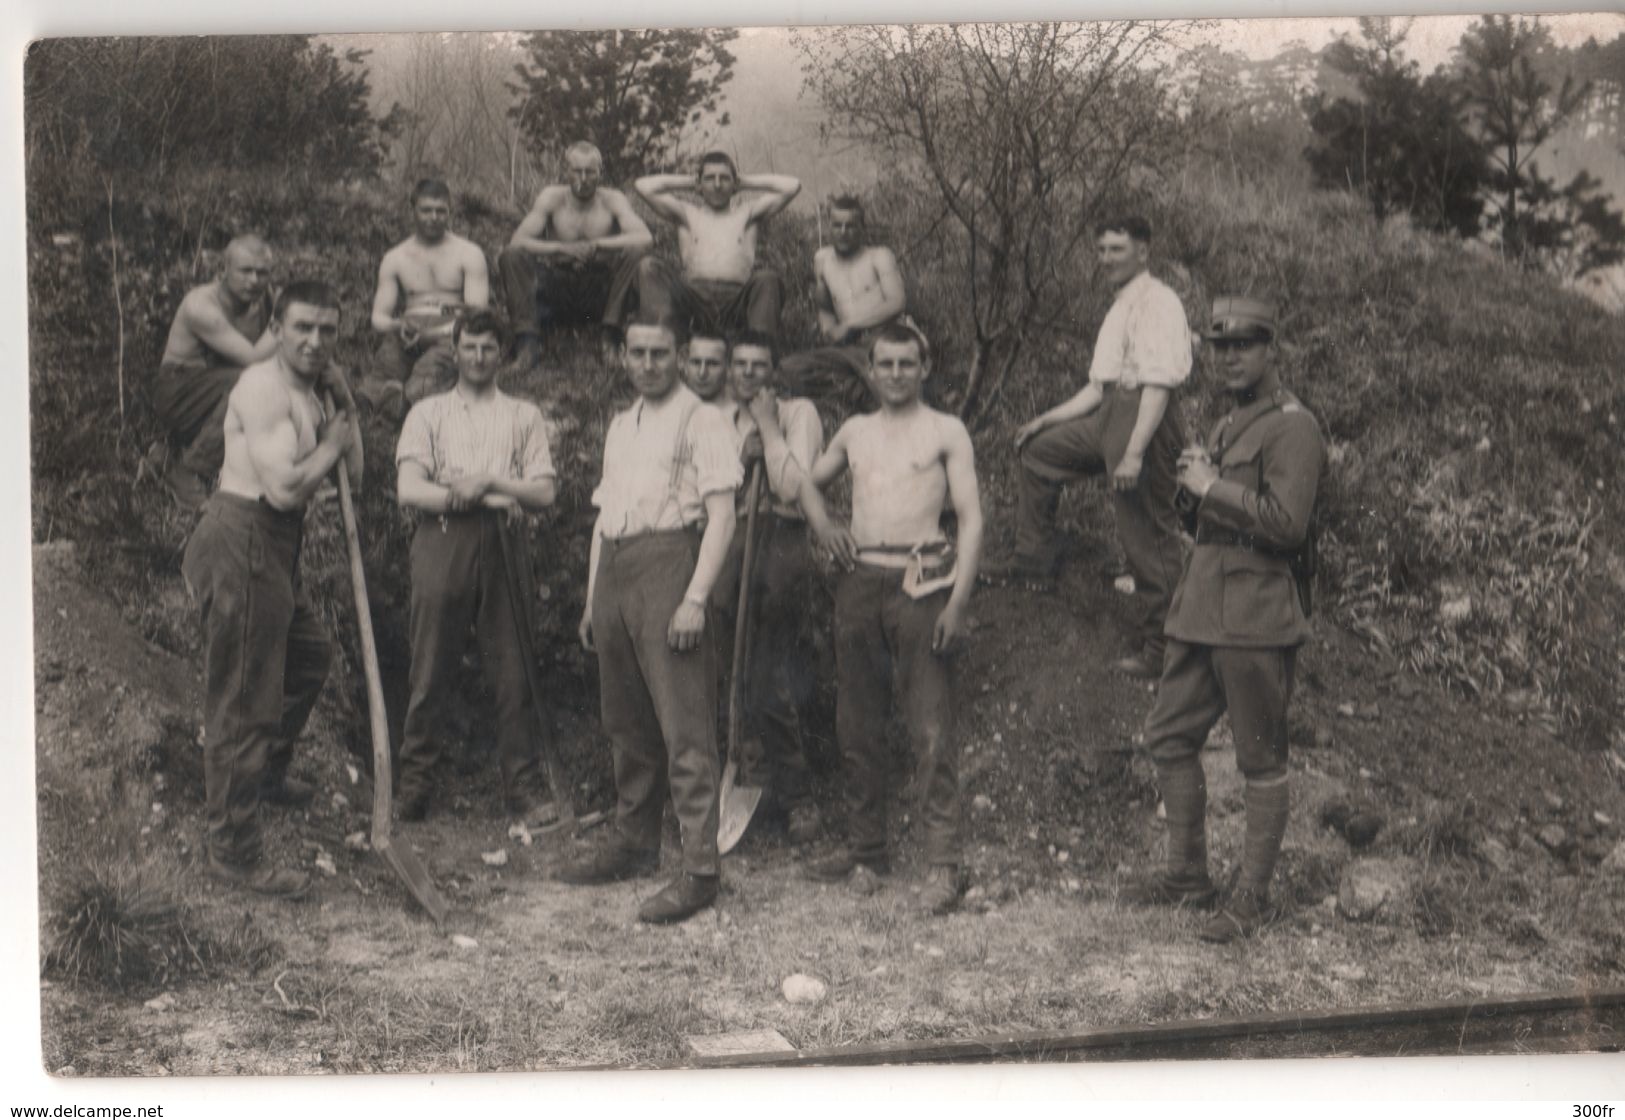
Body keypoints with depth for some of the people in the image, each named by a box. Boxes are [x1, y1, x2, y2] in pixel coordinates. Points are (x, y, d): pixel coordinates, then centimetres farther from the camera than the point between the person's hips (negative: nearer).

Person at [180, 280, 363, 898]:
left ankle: (268, 774, 49)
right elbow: (284, 487, -26)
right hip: (242, 543, -11)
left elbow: (353, 474, 13)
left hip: (272, 547, 11)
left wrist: (342, 400, 3)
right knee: (243, 702, -6)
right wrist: (331, 442, -9)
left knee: (309, 656, 28)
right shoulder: (263, 387, -17)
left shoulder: (304, 390, 15)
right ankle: (232, 849, 1)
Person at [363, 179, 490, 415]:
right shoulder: (394, 259, 20)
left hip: (451, 339, -3)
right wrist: (399, 326, -14)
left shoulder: (469, 254, 13)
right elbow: (378, 318, 12)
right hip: (407, 340, 3)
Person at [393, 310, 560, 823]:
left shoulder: (524, 415, 17)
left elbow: (544, 491, 6)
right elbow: (409, 489, 1)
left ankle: (521, 787, 2)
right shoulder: (428, 413, 14)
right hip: (442, 542, -1)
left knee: (513, 670, -2)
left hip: (503, 545, 1)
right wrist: (477, 498, -7)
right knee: (431, 669, -2)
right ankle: (415, 782, 5)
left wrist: (490, 481, -8)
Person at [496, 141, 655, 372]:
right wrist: (561, 249, -28)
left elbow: (645, 238, -20)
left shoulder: (612, 200, -3)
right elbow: (517, 241, -13)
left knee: (633, 252, -26)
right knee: (510, 257, -21)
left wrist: (595, 245, -26)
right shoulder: (552, 197, -1)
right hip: (556, 291, 1)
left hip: (600, 296, -1)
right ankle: (528, 340, -21)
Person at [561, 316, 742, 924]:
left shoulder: (701, 421, -1)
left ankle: (700, 868, -10)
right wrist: (592, 599, 19)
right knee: (626, 721, 12)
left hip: (668, 561, -8)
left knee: (685, 725, -10)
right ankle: (634, 844, 23)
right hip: (613, 569, 8)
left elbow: (721, 515, -9)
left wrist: (696, 598, -18)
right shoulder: (620, 426, 22)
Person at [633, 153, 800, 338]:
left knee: (767, 278, -30)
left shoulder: (747, 213, 27)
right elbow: (643, 186, 20)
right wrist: (690, 182, 28)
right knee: (649, 266, -21)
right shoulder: (688, 214, 27)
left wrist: (744, 182, 27)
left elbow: (792, 186, 18)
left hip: (736, 300, -1)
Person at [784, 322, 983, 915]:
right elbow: (809, 482, 32)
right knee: (857, 726, 8)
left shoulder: (946, 431, 4)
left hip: (920, 582, -5)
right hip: (859, 582, 5)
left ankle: (944, 863, -10)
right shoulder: (854, 432, 17)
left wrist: (957, 601, -12)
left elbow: (971, 518, -2)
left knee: (931, 728, -10)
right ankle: (865, 849, 19)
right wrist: (824, 525, 10)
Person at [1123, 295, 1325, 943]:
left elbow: (1287, 523, -23)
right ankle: (1187, 874, 25)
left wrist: (1213, 487, -16)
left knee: (1262, 762, 0)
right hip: (1202, 612, 10)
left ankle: (1252, 898, 8)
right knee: (1168, 738, 12)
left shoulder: (1292, 428, -10)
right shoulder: (1227, 425, 19)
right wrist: (1191, 488, 7)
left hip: (1257, 619, -9)